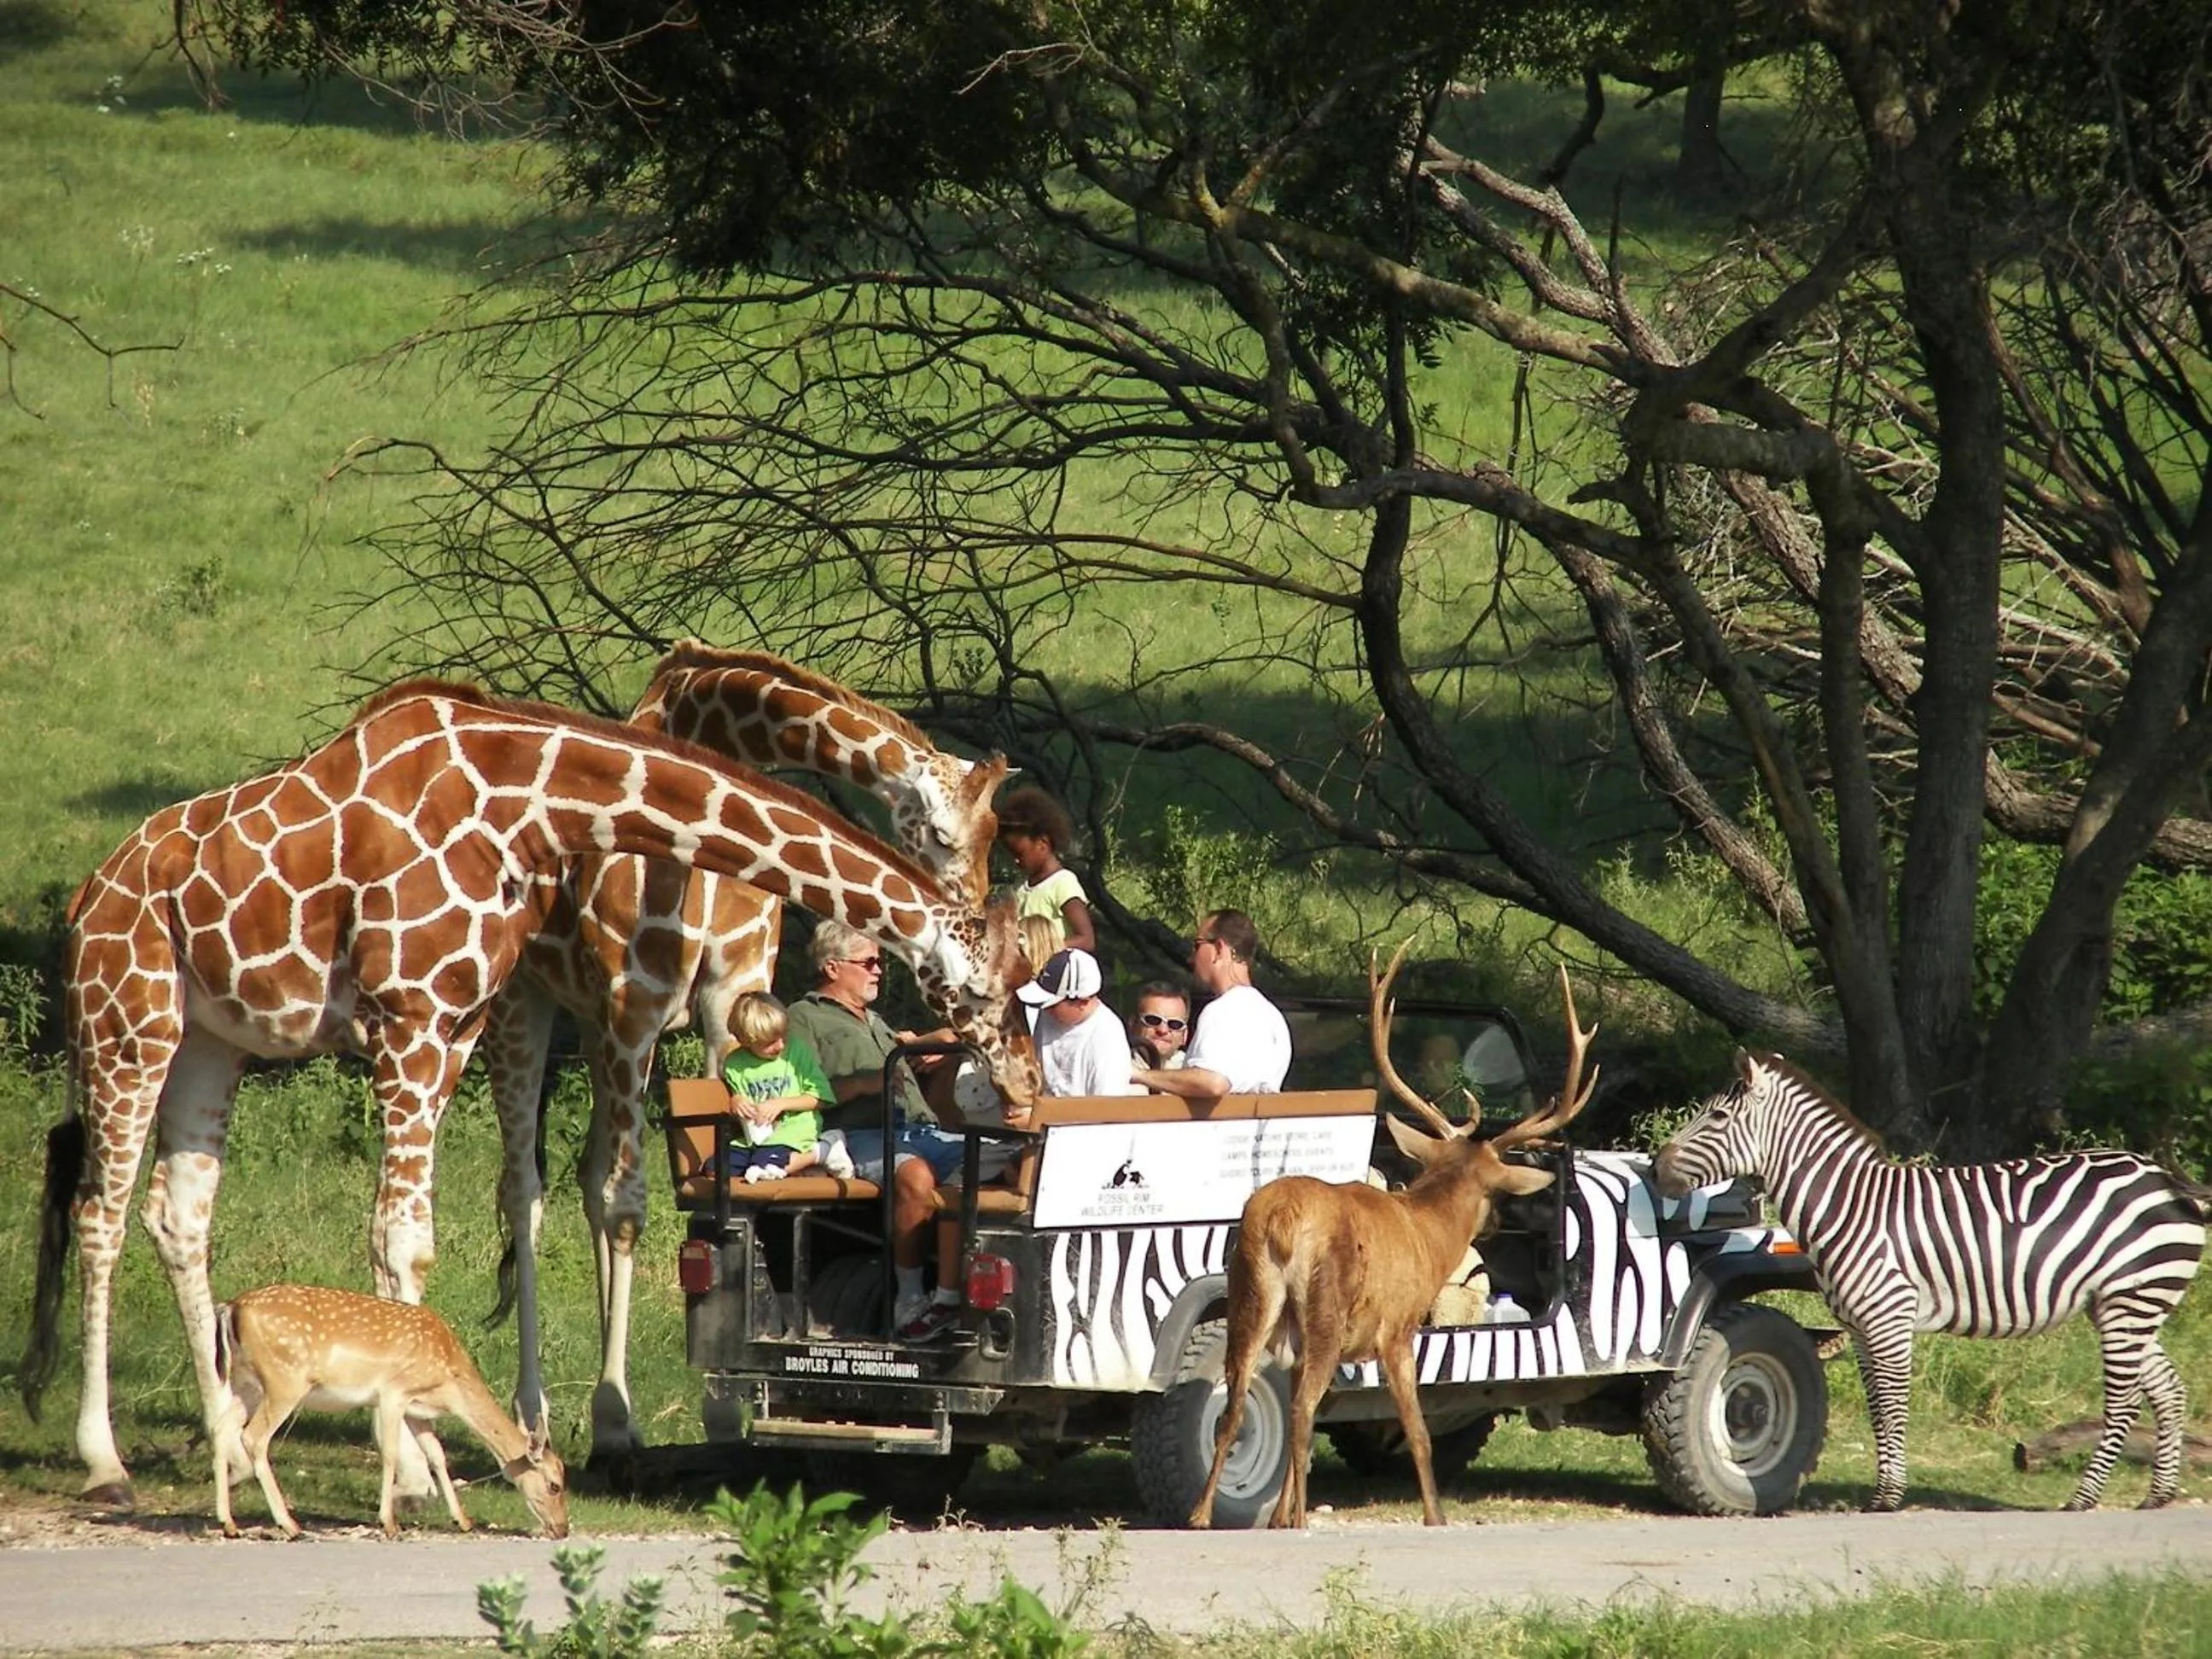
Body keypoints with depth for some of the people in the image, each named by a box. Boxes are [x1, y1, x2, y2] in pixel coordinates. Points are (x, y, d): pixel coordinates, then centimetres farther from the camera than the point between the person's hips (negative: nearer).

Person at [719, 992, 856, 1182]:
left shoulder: (797, 1050, 0)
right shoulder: (734, 1064, 7)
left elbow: (818, 1097, -1)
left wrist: (781, 1104, -10)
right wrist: (733, 1102, -3)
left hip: (792, 1132, -5)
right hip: (753, 1136, 5)